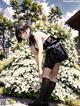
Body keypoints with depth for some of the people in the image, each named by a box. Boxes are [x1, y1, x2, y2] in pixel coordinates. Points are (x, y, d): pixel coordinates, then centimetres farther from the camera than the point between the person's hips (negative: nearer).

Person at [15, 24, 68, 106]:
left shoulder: (37, 35, -13)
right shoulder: (31, 43, 12)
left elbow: (40, 52, -19)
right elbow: (36, 56, 9)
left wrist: (40, 68, -21)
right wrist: (40, 69, 1)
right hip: (50, 53, 9)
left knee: (46, 74, -12)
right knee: (53, 76, 4)